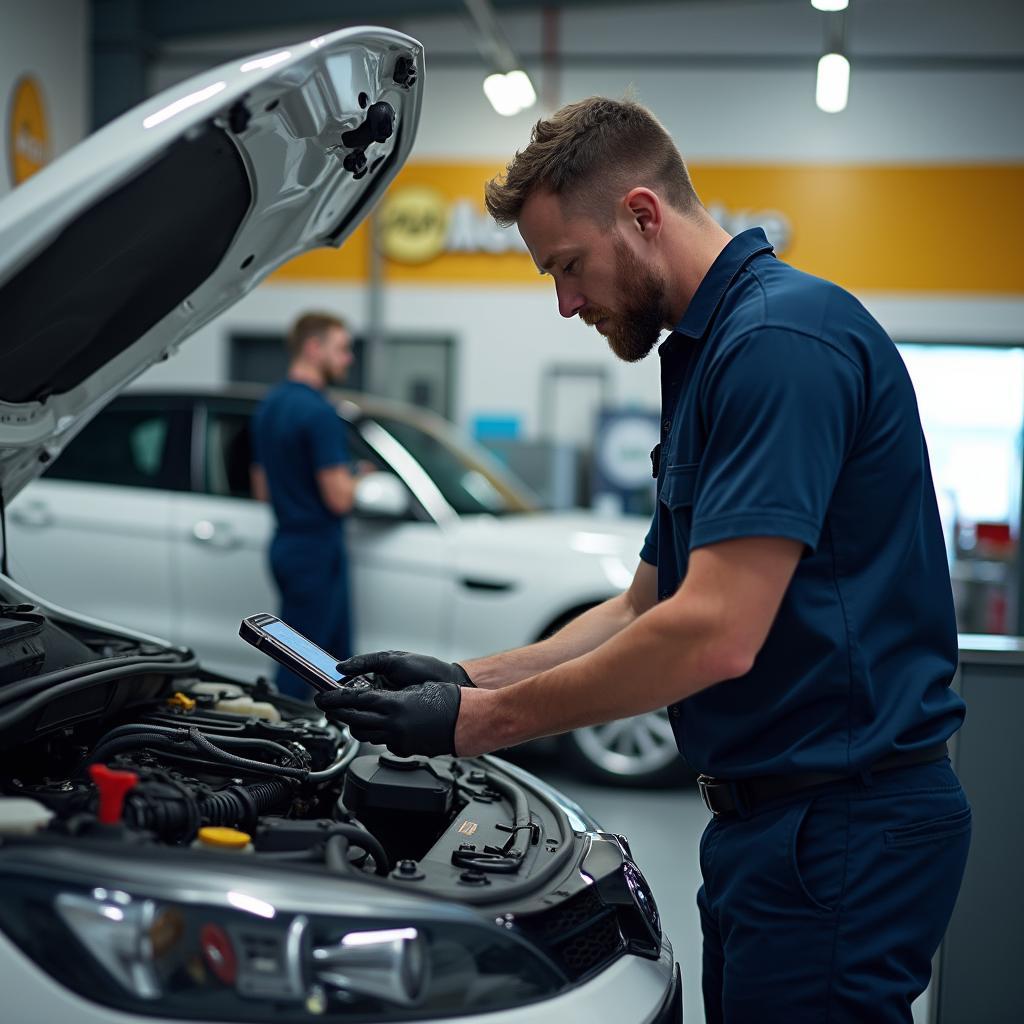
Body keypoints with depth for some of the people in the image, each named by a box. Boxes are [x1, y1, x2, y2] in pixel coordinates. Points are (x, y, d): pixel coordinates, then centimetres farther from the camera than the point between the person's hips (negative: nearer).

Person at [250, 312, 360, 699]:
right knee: (298, 668, -3)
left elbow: (262, 489, 17)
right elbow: (339, 498, -22)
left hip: (286, 547, 10)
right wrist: (356, 478, -2)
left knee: (336, 661, 17)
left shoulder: (268, 406, 12)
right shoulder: (319, 412, -19)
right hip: (317, 552, -10)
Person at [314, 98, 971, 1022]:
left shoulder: (784, 338, -18)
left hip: (838, 830, -10)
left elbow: (714, 635, -25)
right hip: (773, 817, 10)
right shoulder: (709, 354, 16)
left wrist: (480, 722, -16)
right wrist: (465, 679, 8)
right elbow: (645, 610, 18)